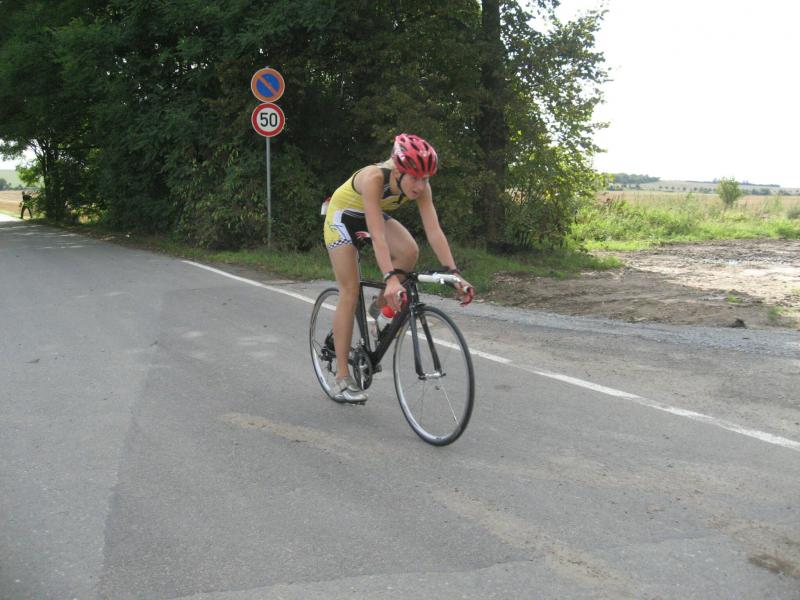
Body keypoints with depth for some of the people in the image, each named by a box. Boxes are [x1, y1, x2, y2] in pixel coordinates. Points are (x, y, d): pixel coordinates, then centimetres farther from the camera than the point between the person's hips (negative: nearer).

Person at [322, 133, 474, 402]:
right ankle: (342, 379, -2)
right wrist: (391, 278, -57)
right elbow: (377, 235, -47)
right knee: (350, 294, -9)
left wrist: (454, 273, -38)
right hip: (343, 217, -5)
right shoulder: (373, 178, -39)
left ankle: (380, 306, 3)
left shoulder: (420, 186, -24)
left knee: (410, 252, -25)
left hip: (374, 215, 5)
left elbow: (434, 231, -28)